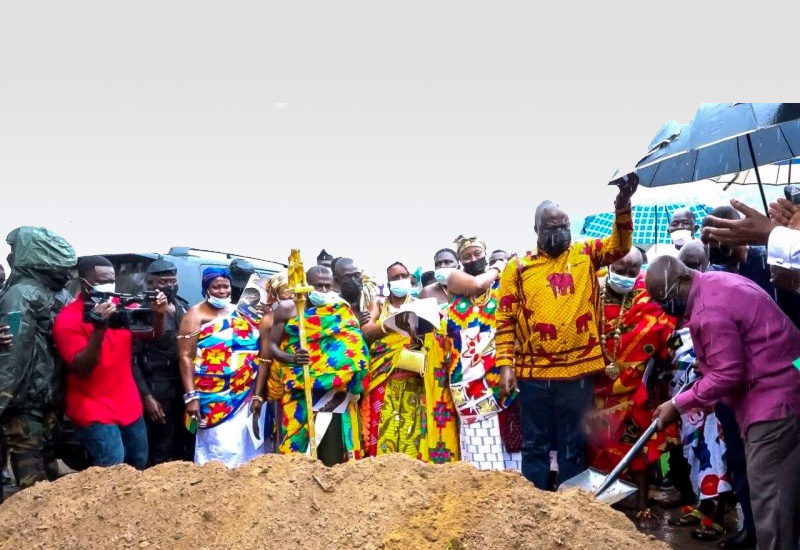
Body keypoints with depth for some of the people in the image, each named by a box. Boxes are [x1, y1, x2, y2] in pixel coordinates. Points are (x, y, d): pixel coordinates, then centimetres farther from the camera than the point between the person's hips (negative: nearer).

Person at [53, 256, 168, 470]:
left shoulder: (119, 308, 3)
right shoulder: (68, 319, -14)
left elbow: (153, 335, 8)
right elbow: (81, 369, -21)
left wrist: (158, 314, -13)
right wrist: (99, 328, -33)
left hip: (128, 406, 6)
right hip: (94, 411, -6)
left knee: (139, 466, 14)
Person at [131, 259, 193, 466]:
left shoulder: (183, 308, 11)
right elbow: (132, 358, -11)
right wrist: (146, 396, -15)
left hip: (186, 388, 6)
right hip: (159, 392, -6)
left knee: (188, 446, 16)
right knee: (162, 453, 2)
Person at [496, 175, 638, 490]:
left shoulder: (586, 255, 9)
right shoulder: (518, 267, 4)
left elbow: (620, 245, -3)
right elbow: (506, 320, 2)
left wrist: (622, 206, -20)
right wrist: (505, 364, -6)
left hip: (578, 370, 1)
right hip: (533, 373, -1)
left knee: (573, 447, 12)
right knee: (535, 445, 9)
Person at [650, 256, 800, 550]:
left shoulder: (709, 311, -24)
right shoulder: (715, 282, 10)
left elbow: (727, 375, -23)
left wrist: (677, 404, -15)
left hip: (774, 396, -11)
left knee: (770, 495, -7)